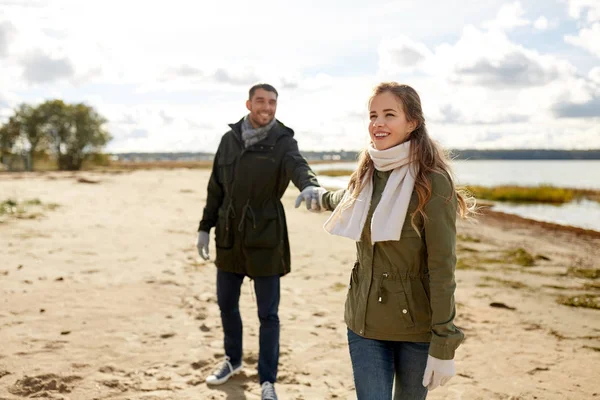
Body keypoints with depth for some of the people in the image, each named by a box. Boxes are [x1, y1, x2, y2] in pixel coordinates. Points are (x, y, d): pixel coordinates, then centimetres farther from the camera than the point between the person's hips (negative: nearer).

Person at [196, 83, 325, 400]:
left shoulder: (282, 141, -7)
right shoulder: (230, 139, 4)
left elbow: (298, 166, -29)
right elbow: (216, 188, 10)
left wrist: (310, 185, -51)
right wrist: (205, 227, 10)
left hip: (265, 237, -4)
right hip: (229, 235, 4)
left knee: (267, 313, 3)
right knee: (226, 303, 17)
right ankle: (233, 360, 40)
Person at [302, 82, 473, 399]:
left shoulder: (432, 181, -14)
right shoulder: (365, 176, 4)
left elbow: (442, 267, -16)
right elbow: (342, 199, 29)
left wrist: (442, 345, -17)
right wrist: (321, 198, 51)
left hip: (416, 323, -4)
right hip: (365, 322, 4)